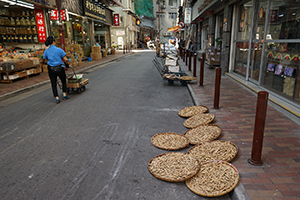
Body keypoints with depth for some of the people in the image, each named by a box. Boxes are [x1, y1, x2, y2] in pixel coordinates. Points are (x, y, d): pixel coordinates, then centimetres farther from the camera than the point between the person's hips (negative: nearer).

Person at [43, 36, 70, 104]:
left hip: (51, 69, 3)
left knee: (53, 84, 10)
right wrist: (66, 64, 10)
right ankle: (64, 94, 21)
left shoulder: (46, 51, 1)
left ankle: (57, 98, 9)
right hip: (60, 68, -2)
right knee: (64, 81, 20)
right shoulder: (59, 50, -9)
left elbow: (45, 61, 7)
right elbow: (65, 59, -10)